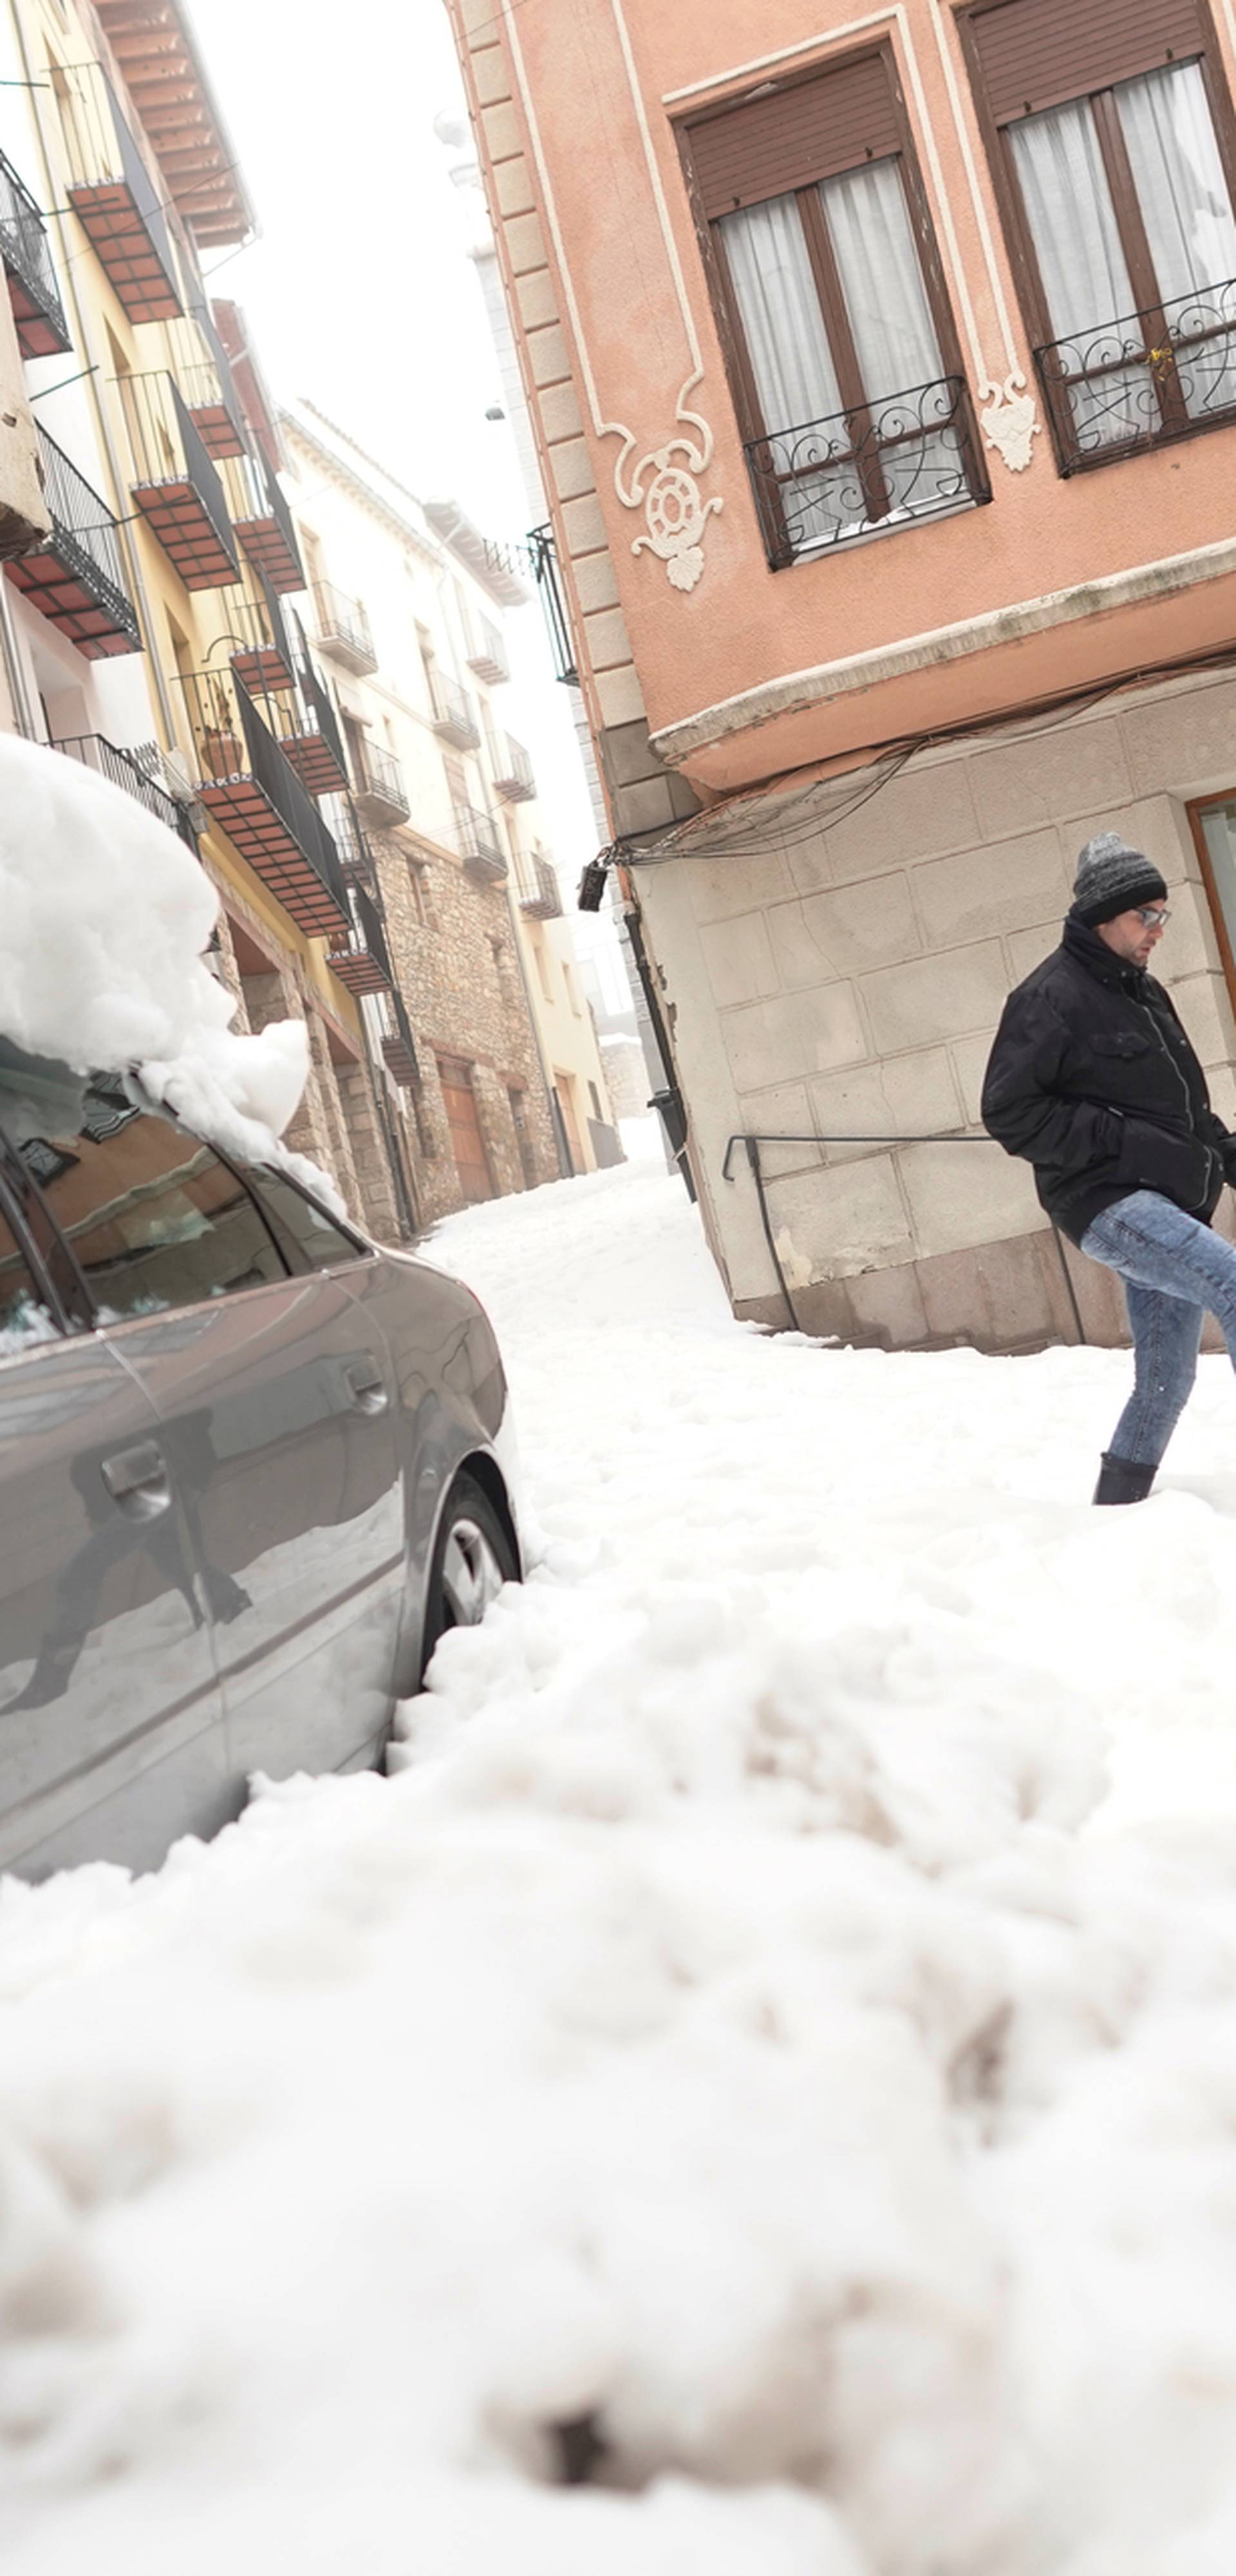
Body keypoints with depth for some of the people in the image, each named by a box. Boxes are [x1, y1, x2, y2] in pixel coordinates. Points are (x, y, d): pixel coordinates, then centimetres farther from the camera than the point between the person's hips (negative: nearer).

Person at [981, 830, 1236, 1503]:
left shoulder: (1143, 992, 19)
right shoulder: (1049, 998, -7)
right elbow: (1009, 1113, -13)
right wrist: (1124, 1142, -18)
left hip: (1168, 1202, 8)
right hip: (1106, 1202, -8)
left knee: (1166, 1377, 8)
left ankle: (1116, 1507, 23)